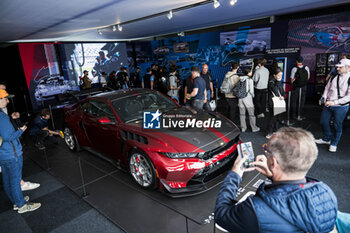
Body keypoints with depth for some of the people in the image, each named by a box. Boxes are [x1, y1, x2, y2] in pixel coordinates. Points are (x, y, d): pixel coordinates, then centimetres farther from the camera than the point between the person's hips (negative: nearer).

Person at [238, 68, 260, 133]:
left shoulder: (240, 79, 2)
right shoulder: (250, 80, -11)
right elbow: (251, 90, -11)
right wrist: (252, 95, 7)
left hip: (240, 98, 5)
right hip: (247, 98, -4)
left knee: (242, 113, 13)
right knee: (251, 114, 8)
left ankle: (243, 128, 21)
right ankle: (254, 128, 17)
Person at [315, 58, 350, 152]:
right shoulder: (334, 77, 3)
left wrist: (334, 102, -25)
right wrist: (323, 98, -4)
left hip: (341, 107, -5)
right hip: (328, 105, 5)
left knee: (337, 126, 8)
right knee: (323, 122, 14)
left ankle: (334, 143, 29)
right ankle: (326, 139, 37)